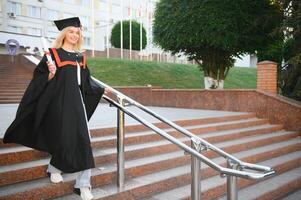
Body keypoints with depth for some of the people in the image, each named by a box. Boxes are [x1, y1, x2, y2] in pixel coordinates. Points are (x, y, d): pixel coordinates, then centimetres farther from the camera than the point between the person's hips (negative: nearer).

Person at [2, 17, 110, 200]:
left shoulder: (81, 57, 13)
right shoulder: (53, 54, -2)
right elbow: (39, 80, -5)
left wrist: (101, 90, 20)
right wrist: (50, 74, -23)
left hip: (76, 101, 5)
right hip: (58, 101, -4)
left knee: (82, 140, -3)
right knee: (63, 139, 0)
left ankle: (83, 185, 1)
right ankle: (54, 169, 32)